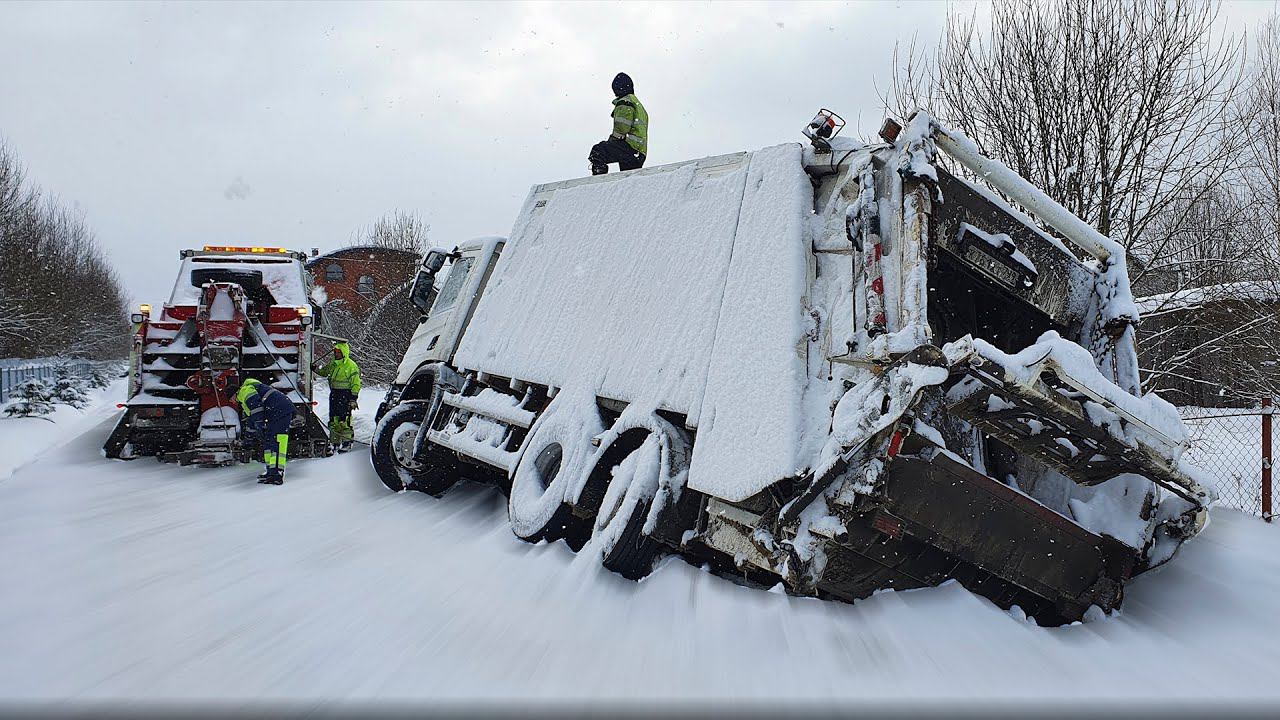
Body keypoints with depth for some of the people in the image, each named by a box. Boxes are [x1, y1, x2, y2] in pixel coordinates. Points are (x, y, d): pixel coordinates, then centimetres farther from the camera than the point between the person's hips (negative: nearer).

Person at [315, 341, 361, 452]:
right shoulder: (332, 364, 13)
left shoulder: (351, 366, -8)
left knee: (344, 420, -9)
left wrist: (353, 399, -13)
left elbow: (356, 384, -9)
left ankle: (347, 443, 0)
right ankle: (335, 442, 17)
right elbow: (323, 371, 29)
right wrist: (315, 368, 8)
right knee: (333, 420, 9)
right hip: (334, 394, 7)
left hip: (345, 395, -7)